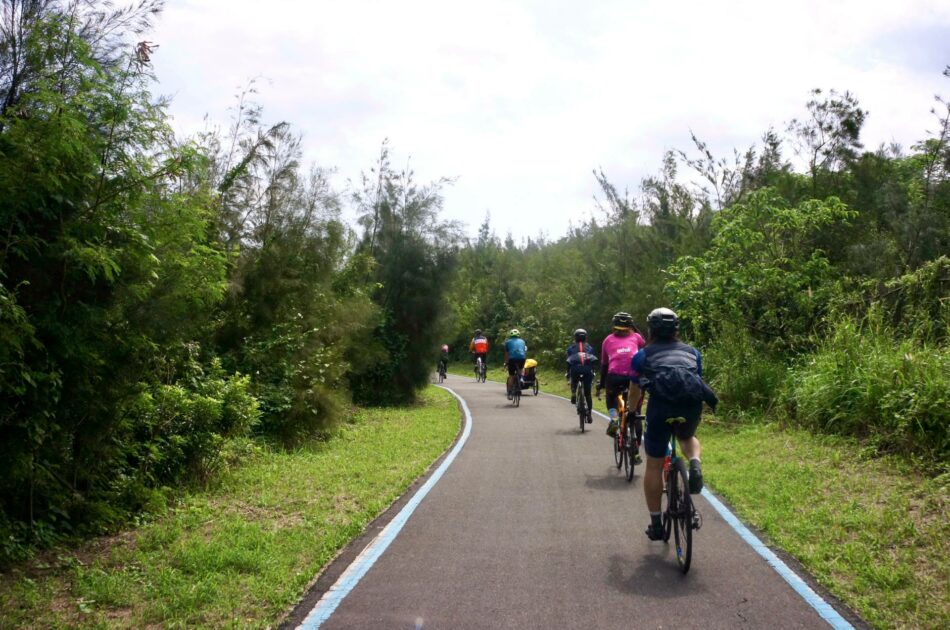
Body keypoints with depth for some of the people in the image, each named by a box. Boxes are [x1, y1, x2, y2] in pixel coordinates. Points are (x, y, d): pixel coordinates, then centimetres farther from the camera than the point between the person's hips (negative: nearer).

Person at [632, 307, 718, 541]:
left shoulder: (643, 355, 21)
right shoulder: (692, 352, 27)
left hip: (661, 404, -2)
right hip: (692, 403, 2)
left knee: (654, 466, 13)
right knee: (687, 437, 35)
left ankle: (655, 524, 18)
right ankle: (695, 465, 2)